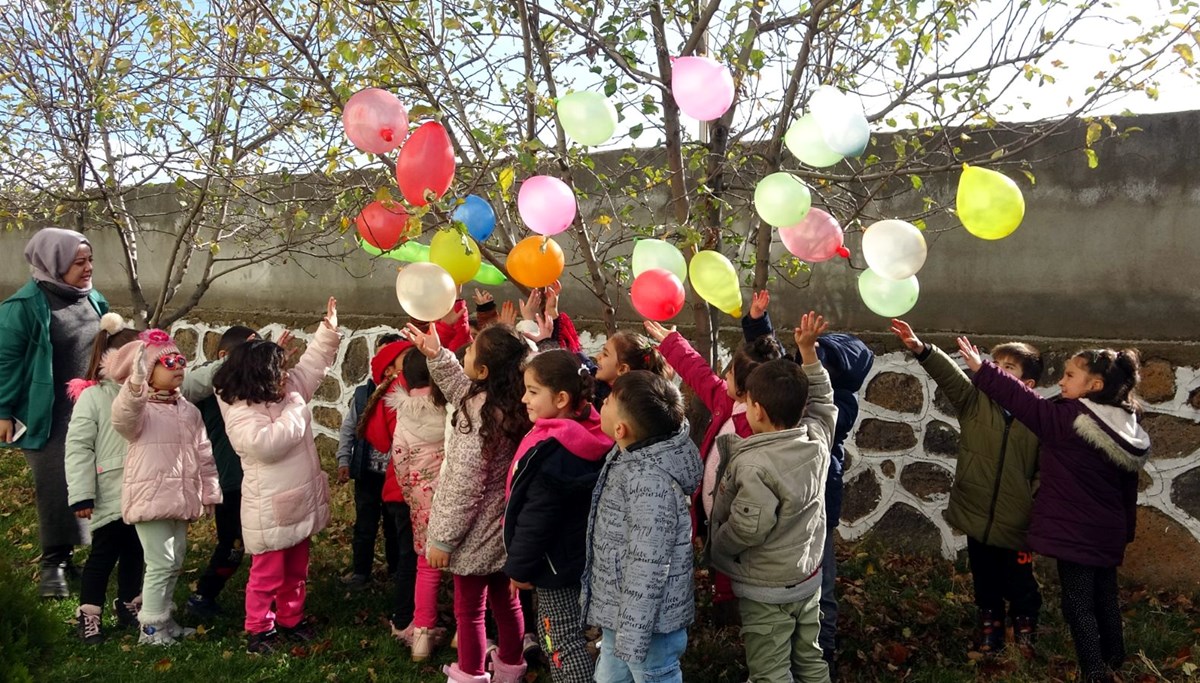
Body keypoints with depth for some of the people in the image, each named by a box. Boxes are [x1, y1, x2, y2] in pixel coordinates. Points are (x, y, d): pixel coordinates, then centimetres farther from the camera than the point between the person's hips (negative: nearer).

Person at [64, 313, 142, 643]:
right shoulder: (92, 396, -9)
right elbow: (78, 447, -11)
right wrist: (81, 495, -14)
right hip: (109, 497, -5)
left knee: (135, 553, 15)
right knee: (103, 555, 4)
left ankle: (129, 607, 30)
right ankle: (88, 615, 19)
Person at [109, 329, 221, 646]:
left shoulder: (189, 411, 12)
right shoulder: (139, 408, -9)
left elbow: (204, 454, 15)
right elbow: (122, 417, -35)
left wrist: (209, 492, 13)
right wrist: (135, 384, -52)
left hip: (181, 498, 7)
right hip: (150, 498, -7)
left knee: (175, 561, 16)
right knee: (161, 563, -6)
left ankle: (164, 618, 31)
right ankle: (151, 627, 9)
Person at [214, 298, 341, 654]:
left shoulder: (286, 394, 4)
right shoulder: (241, 412, -19)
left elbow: (311, 364, 15)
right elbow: (267, 443, -35)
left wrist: (328, 330, 7)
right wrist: (295, 410, -25)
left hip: (300, 503, 8)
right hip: (271, 509, -8)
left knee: (296, 569, 20)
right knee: (267, 574, 5)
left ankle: (291, 619, 35)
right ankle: (259, 629, 22)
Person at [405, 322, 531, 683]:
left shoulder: (479, 416, -28)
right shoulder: (513, 401, -5)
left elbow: (464, 487, -24)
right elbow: (462, 389, 16)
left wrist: (443, 538, -15)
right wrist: (437, 356, 5)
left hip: (478, 532, -8)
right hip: (505, 527, 8)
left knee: (468, 609, 12)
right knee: (505, 599, 22)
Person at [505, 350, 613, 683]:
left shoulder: (552, 450, -29)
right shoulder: (584, 436, 0)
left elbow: (537, 517, -25)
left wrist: (519, 566, -12)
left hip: (555, 562, -10)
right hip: (575, 556, 10)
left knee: (563, 642, 4)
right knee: (553, 637, 23)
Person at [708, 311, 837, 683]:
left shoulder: (753, 463, -28)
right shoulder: (817, 441, -8)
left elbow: (746, 529, -31)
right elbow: (821, 399, 11)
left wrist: (714, 547, -12)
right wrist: (808, 350, 7)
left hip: (767, 590, -7)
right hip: (808, 578, 7)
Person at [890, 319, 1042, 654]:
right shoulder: (975, 401, -6)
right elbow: (950, 376, -24)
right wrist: (921, 349, -40)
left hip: (1017, 525, -2)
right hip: (977, 517, 2)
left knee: (1021, 586, 17)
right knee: (985, 584, 21)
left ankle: (1025, 628, 45)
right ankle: (989, 626, 45)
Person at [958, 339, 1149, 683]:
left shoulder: (1070, 418, -21)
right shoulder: (1126, 430, 4)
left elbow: (1024, 401, -18)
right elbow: (1128, 489, 12)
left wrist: (981, 369, -13)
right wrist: (1126, 532, 22)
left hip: (1075, 533, -8)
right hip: (1108, 534, 8)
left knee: (1078, 604, 2)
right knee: (1104, 598, 22)